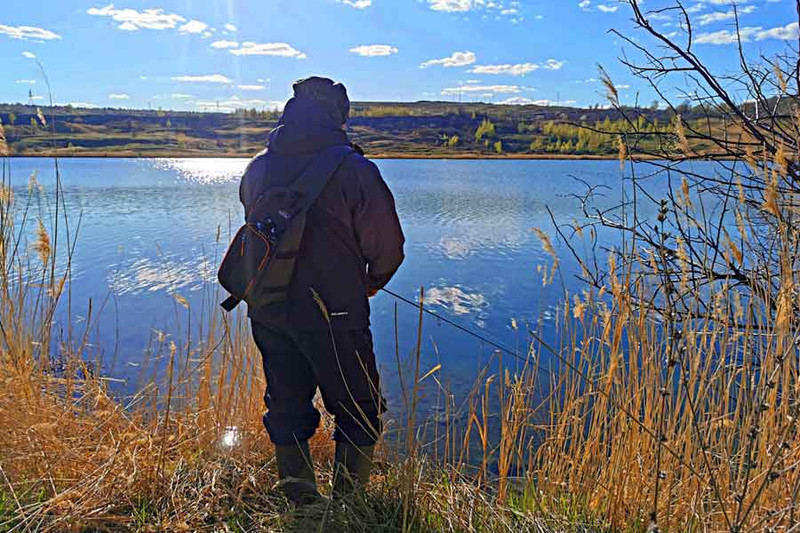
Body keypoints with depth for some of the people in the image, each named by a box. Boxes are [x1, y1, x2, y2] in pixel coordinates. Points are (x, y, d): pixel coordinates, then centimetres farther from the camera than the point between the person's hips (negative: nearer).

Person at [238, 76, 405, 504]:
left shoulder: (258, 168, 4)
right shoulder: (353, 168, -13)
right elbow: (387, 245, -9)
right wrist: (372, 282, 11)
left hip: (268, 315, 6)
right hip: (333, 316, -5)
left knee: (287, 408, 19)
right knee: (359, 411, 12)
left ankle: (300, 498, 31)